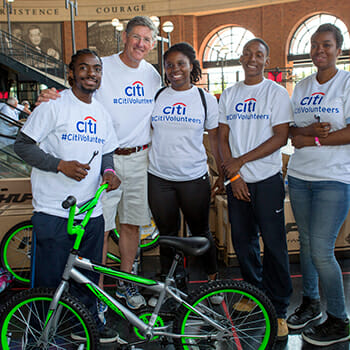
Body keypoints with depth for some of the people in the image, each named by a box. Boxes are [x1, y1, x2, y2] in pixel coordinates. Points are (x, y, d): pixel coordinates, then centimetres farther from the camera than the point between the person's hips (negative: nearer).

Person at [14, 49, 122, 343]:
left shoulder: (102, 114, 14)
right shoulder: (54, 106, -6)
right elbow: (23, 145, -6)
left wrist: (108, 171, 0)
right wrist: (60, 165, -19)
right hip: (54, 212, -5)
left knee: (88, 277, 17)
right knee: (49, 280, 3)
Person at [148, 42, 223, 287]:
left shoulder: (206, 99, 2)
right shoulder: (156, 96, 5)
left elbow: (216, 138, 5)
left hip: (194, 178, -1)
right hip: (159, 178, 1)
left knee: (201, 232, 11)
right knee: (167, 234, 11)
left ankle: (213, 278, 33)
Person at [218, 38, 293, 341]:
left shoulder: (277, 93, 0)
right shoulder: (229, 95, 11)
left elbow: (281, 137, -8)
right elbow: (223, 138, 9)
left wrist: (241, 160, -12)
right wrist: (233, 175, -3)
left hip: (267, 179, -4)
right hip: (236, 180, 4)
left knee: (274, 244, -2)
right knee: (243, 241, 10)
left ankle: (279, 309, 10)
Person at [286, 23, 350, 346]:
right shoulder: (302, 87, 13)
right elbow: (291, 130, 9)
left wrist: (312, 140, -13)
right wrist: (309, 130, -12)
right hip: (299, 176, 6)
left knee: (321, 251, -8)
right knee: (306, 243, 13)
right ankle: (310, 303, 32)